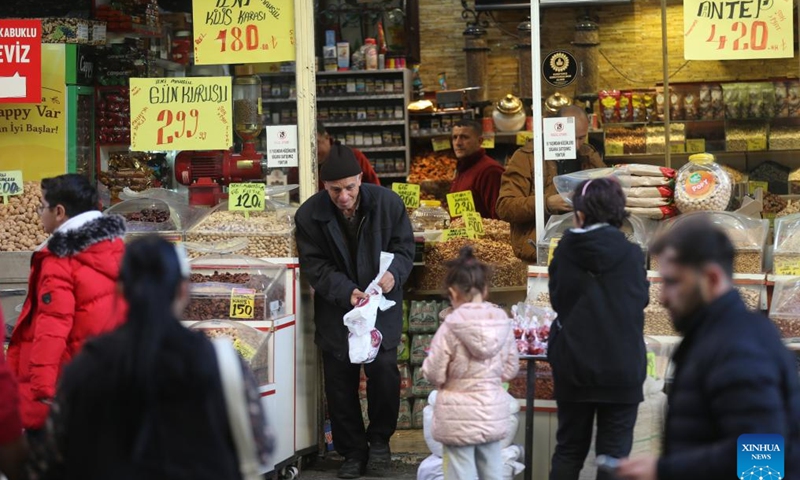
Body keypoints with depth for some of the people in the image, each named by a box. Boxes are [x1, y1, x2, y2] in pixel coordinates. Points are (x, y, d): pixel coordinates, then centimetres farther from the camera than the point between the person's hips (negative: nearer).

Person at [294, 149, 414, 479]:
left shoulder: (387, 202, -8)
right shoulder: (309, 215, -9)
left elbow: (404, 246, 0)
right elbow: (314, 265, -7)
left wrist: (394, 272, -21)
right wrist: (345, 291, -22)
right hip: (335, 311, 1)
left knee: (384, 371, -11)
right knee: (340, 383, 5)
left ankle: (380, 439, 14)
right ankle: (353, 452, 21)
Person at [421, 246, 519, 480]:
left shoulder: (451, 326, -16)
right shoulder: (502, 322, -2)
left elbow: (434, 373, -12)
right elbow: (510, 369, 7)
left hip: (459, 415, -4)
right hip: (493, 411, 5)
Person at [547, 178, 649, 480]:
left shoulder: (564, 254, -8)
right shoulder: (631, 255, -11)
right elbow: (642, 300, 5)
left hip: (573, 367, 2)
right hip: (621, 369, -2)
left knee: (569, 450, 15)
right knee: (613, 454, 5)